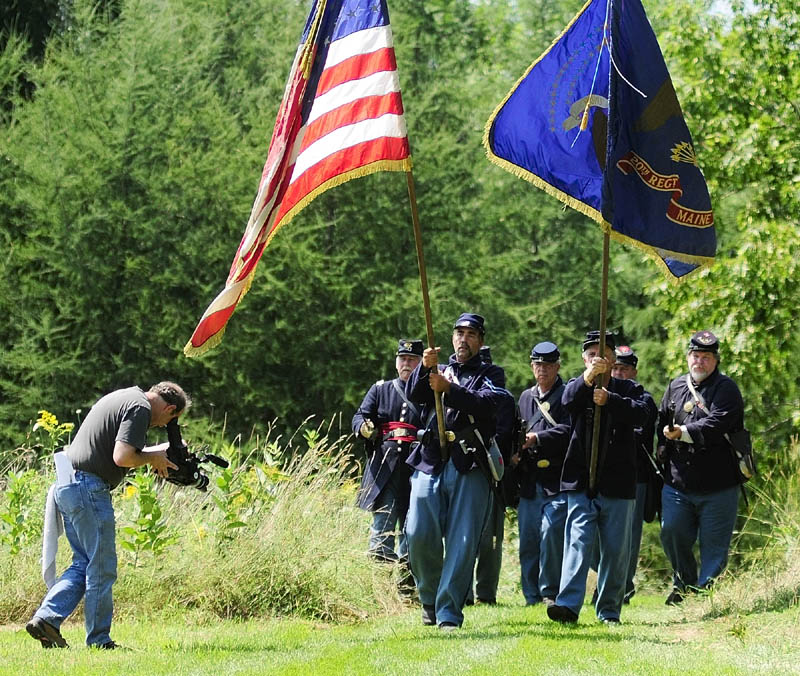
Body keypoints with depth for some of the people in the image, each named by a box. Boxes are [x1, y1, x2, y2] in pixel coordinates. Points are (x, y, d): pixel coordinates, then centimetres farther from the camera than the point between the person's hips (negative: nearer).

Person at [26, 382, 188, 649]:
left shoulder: (124, 397, 19)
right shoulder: (140, 408, -12)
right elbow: (122, 458, -21)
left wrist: (157, 452, 20)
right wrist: (152, 457, -3)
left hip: (67, 484, 10)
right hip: (88, 490, -10)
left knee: (84, 564, 15)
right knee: (102, 568, -1)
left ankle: (46, 618, 4)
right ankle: (99, 640, 5)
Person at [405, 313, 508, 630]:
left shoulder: (491, 374, 12)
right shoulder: (439, 370, 22)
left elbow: (487, 404, -9)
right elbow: (414, 394, 2)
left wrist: (449, 389, -20)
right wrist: (425, 367, -16)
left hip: (470, 468, -2)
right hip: (431, 462, 2)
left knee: (462, 541, -9)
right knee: (419, 535, -7)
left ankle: (449, 612, -7)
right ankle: (430, 600, 15)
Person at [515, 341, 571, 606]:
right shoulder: (526, 397, 20)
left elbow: (568, 430, -13)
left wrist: (536, 439, -21)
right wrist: (514, 452, 4)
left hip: (557, 481, -6)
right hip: (529, 481, 6)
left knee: (551, 532, -15)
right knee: (528, 539, 5)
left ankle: (550, 592, -5)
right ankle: (532, 596, 12)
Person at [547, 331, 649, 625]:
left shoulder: (629, 389, 9)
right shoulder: (577, 386, 10)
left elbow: (640, 414, -11)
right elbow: (568, 400, -15)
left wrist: (609, 400, -26)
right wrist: (588, 378, -34)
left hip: (617, 485, 1)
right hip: (581, 482, 0)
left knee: (616, 550, 4)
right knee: (577, 542, -11)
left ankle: (609, 610, 12)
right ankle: (568, 604, -20)